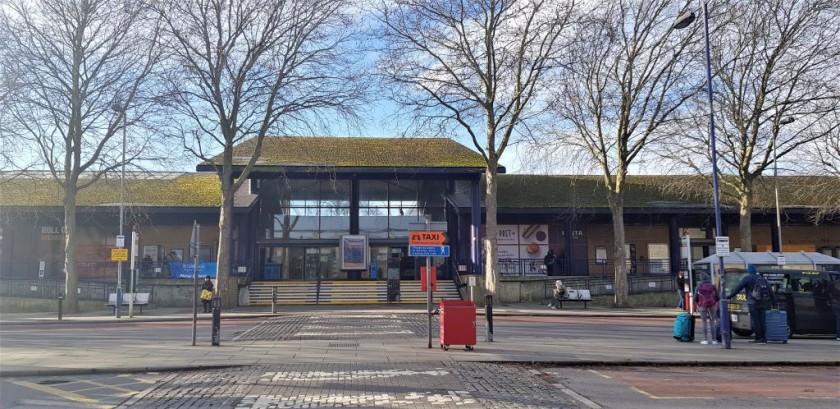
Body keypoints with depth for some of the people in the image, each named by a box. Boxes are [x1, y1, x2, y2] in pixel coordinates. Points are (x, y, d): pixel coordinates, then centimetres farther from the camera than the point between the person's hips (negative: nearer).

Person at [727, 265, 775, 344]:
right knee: (762, 320, 8)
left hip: (753, 302, -6)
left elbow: (738, 288, -6)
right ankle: (764, 338, 8)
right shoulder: (762, 278, 17)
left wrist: (729, 296, -2)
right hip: (763, 302, 6)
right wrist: (773, 300, 30)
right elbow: (769, 290, 22)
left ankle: (758, 338, -4)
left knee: (755, 321, -4)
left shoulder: (747, 278, -2)